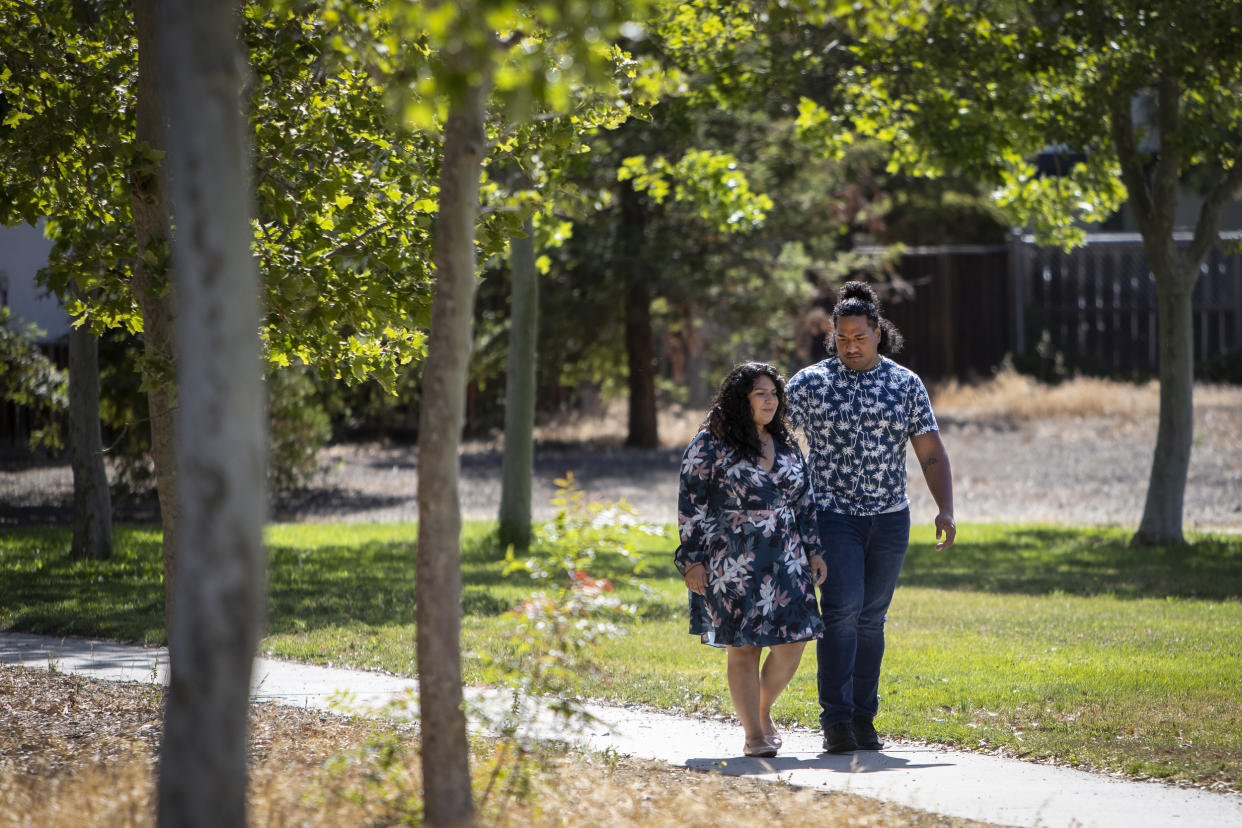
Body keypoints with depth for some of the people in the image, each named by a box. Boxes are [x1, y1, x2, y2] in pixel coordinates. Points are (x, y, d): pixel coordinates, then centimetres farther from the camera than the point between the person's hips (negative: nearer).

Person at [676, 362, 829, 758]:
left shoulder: (786, 446, 13)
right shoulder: (710, 445, -3)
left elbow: (805, 502, 19)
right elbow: (691, 506, -4)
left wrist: (813, 551, 12)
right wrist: (692, 561, -9)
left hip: (784, 562, 5)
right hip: (732, 566, -5)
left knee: (791, 643, -1)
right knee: (743, 647, -3)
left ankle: (763, 710, 24)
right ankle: (754, 734, 5)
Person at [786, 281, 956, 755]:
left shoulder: (906, 384, 5)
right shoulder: (808, 383, 0)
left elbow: (932, 454, 3)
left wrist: (945, 510, -10)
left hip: (890, 518, 3)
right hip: (833, 515, -2)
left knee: (872, 616, 6)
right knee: (842, 609, -14)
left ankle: (863, 717, 13)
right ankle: (835, 719, -13)